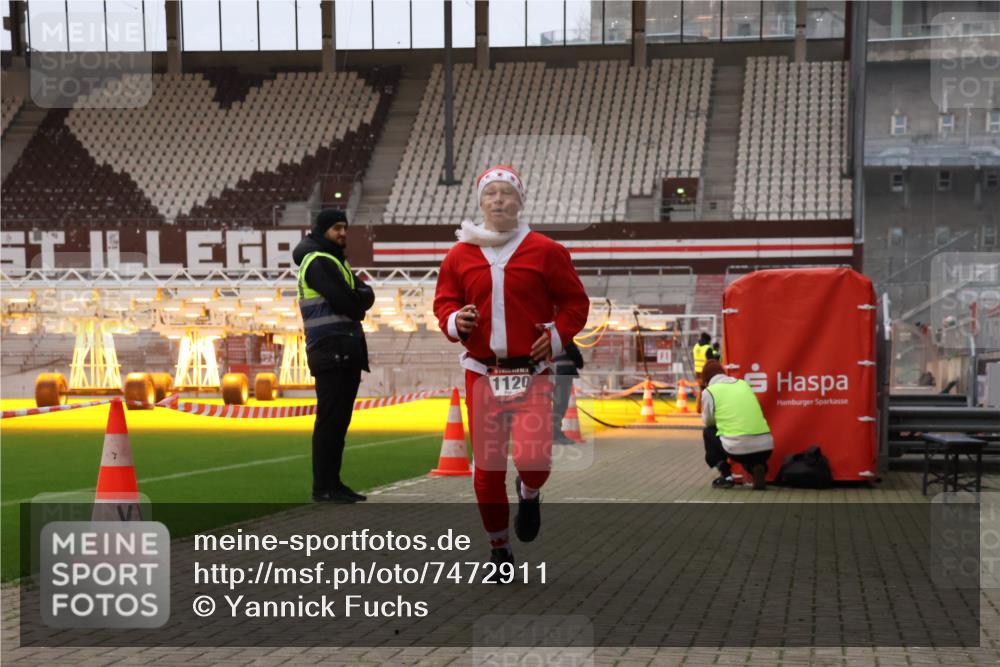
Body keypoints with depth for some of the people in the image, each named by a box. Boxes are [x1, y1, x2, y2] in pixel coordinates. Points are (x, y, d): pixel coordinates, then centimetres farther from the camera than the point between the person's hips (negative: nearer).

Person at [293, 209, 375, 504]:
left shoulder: (338, 261, 22)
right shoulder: (318, 262, -9)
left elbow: (366, 295, 11)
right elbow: (346, 302, -18)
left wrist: (356, 298, -7)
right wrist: (357, 300, 1)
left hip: (348, 353, 10)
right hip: (331, 351, -10)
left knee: (340, 420, 10)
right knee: (329, 420, -8)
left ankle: (333, 483, 15)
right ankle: (323, 487, -6)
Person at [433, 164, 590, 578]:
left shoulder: (545, 252, 1)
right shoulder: (459, 256, 6)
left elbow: (576, 302, 7)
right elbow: (443, 302, 13)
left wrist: (557, 335, -9)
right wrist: (455, 321, -9)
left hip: (531, 375, -2)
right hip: (482, 374, 2)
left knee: (533, 458, -16)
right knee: (488, 466, 4)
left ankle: (529, 496, 23)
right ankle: (499, 548, 23)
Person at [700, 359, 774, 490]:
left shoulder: (709, 391, 6)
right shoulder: (743, 383, 21)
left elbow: (708, 422, 17)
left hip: (738, 448, -4)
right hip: (766, 447, 4)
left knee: (708, 432, 26)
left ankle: (726, 475, 13)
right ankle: (757, 467, 9)